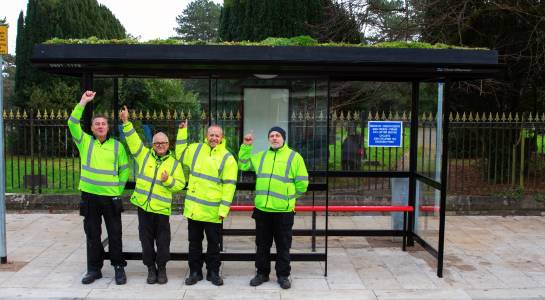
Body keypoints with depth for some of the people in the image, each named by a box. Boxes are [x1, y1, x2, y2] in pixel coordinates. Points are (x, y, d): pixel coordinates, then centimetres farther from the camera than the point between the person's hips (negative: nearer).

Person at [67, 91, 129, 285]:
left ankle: (119, 268, 16)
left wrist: (119, 189, 1)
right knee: (92, 234, 9)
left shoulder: (117, 145, 5)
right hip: (89, 196, 1)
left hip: (111, 197, -1)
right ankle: (94, 269, 21)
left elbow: (124, 169, 9)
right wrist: (83, 102, -13)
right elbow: (72, 123, -9)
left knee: (115, 235, 4)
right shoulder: (84, 141, 6)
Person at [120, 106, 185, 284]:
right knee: (146, 239, 8)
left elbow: (180, 184, 2)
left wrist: (168, 181, -15)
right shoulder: (144, 155, 7)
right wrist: (126, 123, -8)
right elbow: (133, 140, 1)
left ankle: (162, 268, 19)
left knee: (163, 240, 4)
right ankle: (151, 268, 21)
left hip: (162, 208, -1)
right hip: (143, 205, 1)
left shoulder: (174, 163, 5)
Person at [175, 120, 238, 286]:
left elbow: (229, 186, -9)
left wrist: (224, 209, -13)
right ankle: (195, 272, 25)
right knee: (194, 242, 12)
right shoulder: (196, 149, 5)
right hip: (193, 208, 3)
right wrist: (182, 132, 14)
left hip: (213, 211, -3)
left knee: (214, 243, 10)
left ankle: (213, 272, 23)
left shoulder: (228, 158, -7)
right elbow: (180, 154, 22)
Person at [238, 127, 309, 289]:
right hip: (262, 209, 4)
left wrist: (288, 197, 5)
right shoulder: (261, 156, 13)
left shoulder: (294, 157, -1)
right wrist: (246, 146, 11)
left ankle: (283, 275, 19)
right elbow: (243, 164, 22)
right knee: (262, 244, 13)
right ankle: (262, 273, 26)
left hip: (283, 211, -4)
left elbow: (302, 183, 0)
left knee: (283, 246, 6)